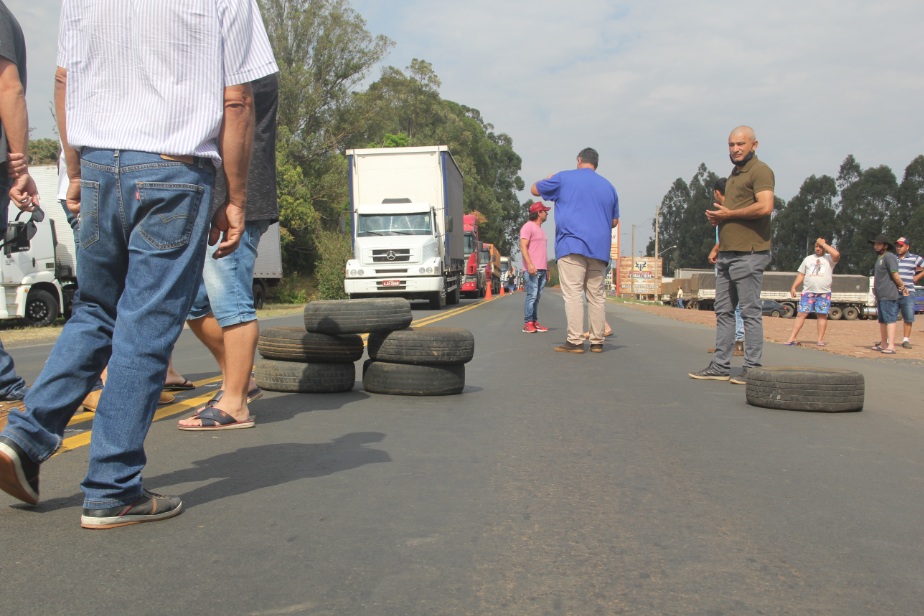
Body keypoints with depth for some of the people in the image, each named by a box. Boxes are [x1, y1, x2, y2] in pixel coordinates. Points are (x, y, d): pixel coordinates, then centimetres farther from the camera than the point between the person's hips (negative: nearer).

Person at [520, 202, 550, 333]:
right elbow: (523, 246, -13)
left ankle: (535, 322, 7)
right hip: (532, 269, -8)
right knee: (532, 296, -12)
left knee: (537, 297, 6)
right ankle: (527, 323, -11)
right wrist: (529, 264, -23)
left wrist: (547, 268, 23)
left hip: (541, 269, 8)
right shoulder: (528, 226, -3)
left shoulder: (541, 229, 24)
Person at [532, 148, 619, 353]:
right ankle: (597, 342, 9)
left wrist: (549, 178, 34)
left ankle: (575, 341, -14)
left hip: (572, 245, -5)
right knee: (597, 296, 8)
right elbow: (614, 220, 21)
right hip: (599, 249, 5)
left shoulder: (564, 178, 5)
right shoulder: (608, 186, 18)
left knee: (573, 294, -8)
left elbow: (535, 189, 15)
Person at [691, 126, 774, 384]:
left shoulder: (759, 171, -7)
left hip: (748, 254, -10)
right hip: (727, 254, 10)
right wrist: (718, 217, 9)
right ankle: (720, 366, 15)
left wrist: (727, 214, -13)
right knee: (723, 311, 10)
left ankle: (752, 369, 0)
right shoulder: (734, 175, 22)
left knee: (750, 311, -5)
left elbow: (765, 207, -21)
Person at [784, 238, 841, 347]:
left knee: (822, 315, 0)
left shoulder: (829, 258, 7)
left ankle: (820, 339, 6)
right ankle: (792, 338, -6)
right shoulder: (808, 259, 17)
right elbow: (801, 274, 17)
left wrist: (824, 244, -8)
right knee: (801, 314, -3)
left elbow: (836, 254, -17)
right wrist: (794, 287, 6)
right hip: (808, 292, 2)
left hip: (824, 293, -2)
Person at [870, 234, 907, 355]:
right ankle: (883, 344, 24)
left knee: (890, 320, -11)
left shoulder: (889, 257, -11)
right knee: (882, 321, 15)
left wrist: (903, 287, -4)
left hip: (889, 296, -10)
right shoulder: (879, 258, 19)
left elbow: (895, 276, -15)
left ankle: (891, 346, -13)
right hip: (881, 296, 10)